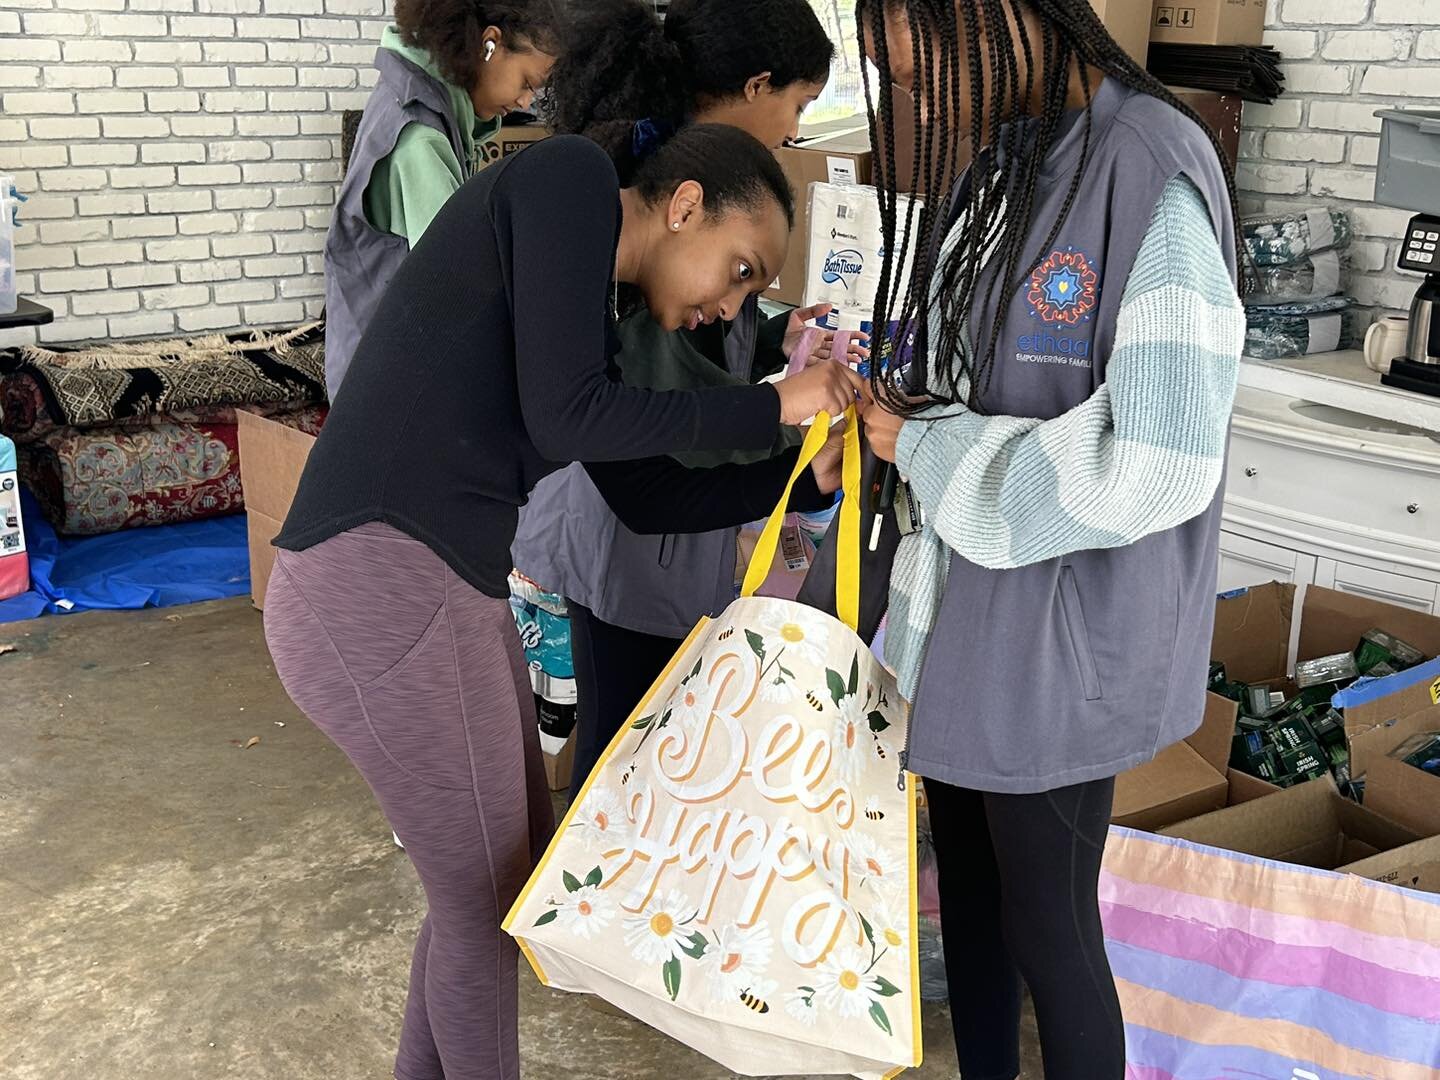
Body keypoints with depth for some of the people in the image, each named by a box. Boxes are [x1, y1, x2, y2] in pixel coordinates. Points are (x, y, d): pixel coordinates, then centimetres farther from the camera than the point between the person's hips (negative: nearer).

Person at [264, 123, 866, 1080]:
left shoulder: (588, 306, 19)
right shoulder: (568, 176, -7)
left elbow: (647, 496, 21)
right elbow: (565, 419, -16)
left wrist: (808, 477, 14)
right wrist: (771, 407, -7)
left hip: (447, 594, 10)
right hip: (379, 582, -9)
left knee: (509, 874, 21)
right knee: (489, 903, 7)